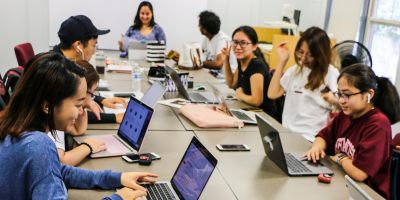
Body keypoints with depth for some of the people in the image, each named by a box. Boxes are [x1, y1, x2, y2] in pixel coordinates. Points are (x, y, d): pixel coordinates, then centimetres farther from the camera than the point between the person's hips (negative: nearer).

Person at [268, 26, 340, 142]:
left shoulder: (331, 73, 1)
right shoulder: (295, 70, 16)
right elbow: (272, 94, 5)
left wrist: (334, 99, -20)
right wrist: (282, 62, 6)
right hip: (287, 133, 5)